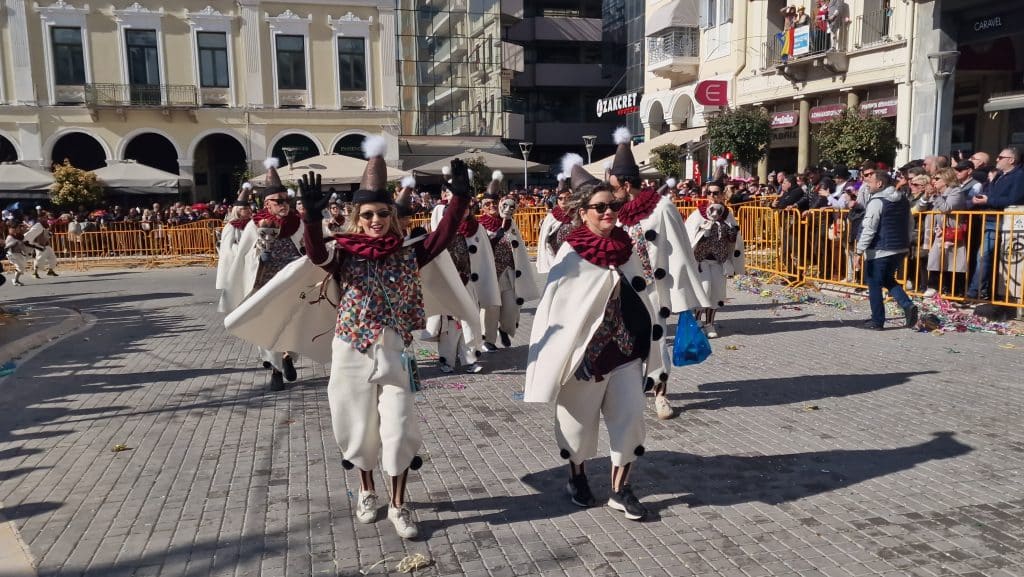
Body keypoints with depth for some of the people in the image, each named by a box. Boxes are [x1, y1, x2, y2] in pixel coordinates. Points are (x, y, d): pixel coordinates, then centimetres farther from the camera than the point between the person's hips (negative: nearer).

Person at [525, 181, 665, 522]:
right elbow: (555, 305, -12)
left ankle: (620, 489, 18)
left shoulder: (625, 248, 3)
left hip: (625, 347, 5)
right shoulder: (571, 254, -12)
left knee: (629, 416, 4)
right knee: (580, 418, 11)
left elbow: (639, 295, 13)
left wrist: (651, 335, 16)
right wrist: (556, 358, -14)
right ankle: (577, 478, 35)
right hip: (586, 349, -5)